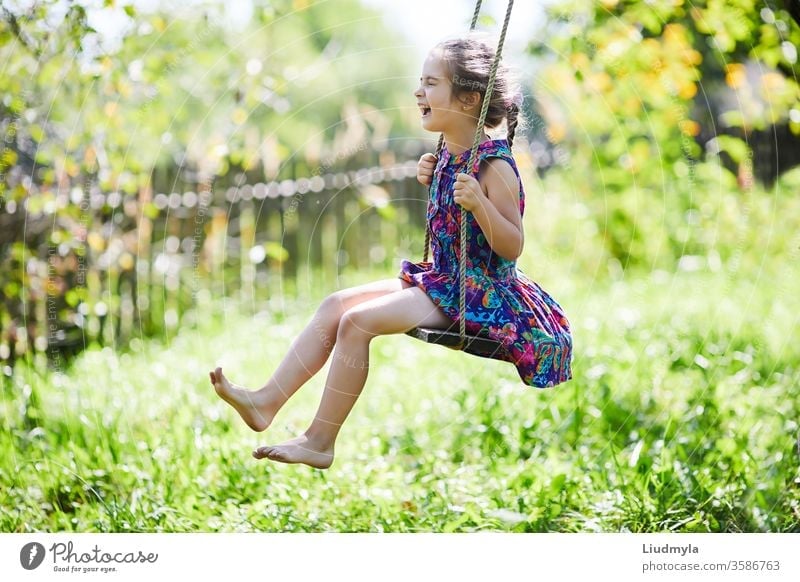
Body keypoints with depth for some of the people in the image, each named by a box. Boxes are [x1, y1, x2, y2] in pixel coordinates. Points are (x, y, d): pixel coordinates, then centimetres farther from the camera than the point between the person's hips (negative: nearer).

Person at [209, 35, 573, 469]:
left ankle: (319, 441, -11)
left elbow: (512, 247, -19)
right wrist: (431, 182, 11)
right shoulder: (449, 156, 8)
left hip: (477, 293, -9)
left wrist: (478, 203, -33)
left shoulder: (493, 166, -18)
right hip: (439, 279, 9)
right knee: (336, 304, -1)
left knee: (358, 321, -20)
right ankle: (266, 401, -7)